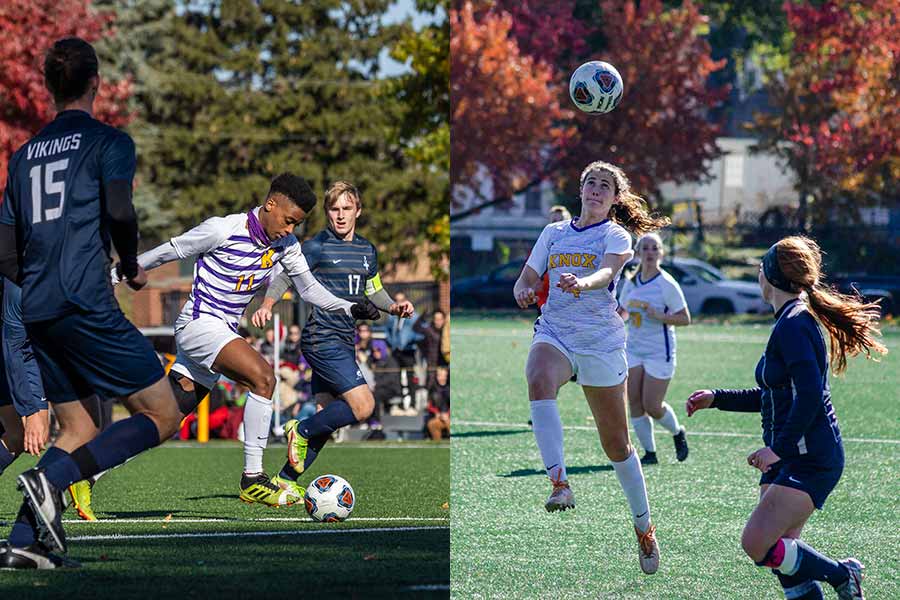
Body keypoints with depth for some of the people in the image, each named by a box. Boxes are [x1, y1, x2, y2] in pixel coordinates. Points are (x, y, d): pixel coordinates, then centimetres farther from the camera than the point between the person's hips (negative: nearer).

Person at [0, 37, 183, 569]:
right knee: (162, 416, -1)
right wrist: (133, 268, 2)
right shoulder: (109, 141, 2)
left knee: (80, 431, 16)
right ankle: (51, 479, -18)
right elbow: (119, 211, -16)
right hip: (86, 305, -7)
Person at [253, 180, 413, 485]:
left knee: (327, 419, 5)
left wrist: (394, 306, 6)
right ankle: (301, 430, -1)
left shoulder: (367, 250, 15)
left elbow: (373, 290, 26)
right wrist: (266, 306, -27)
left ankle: (286, 479, 10)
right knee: (363, 405, -17)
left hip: (345, 342, 8)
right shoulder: (317, 247, -7)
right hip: (322, 340, -8)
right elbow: (284, 276, -9)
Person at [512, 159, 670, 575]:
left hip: (600, 341, -2)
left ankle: (644, 528, 20)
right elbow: (526, 280, 16)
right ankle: (559, 483, -41)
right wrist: (523, 291, -9)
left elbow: (607, 273, -19)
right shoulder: (553, 233, 14)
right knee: (539, 382, -35)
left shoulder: (616, 236, 1)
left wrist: (582, 282, -42)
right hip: (554, 333, 2)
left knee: (615, 442, 4)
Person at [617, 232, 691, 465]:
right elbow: (623, 311, 21)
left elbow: (685, 318, -10)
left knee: (652, 406, -5)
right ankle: (649, 452, 9)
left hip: (659, 352, -5)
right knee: (634, 404, -2)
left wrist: (659, 316, -24)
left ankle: (678, 433, 25)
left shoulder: (667, 284, -11)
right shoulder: (631, 283, 6)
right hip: (633, 349, 5)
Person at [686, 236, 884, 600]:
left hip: (810, 459, -10)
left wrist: (780, 447, -25)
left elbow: (810, 394, -26)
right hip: (788, 457, 10)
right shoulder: (792, 321, 17)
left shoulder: (793, 325, -15)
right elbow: (773, 396, 27)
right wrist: (717, 399, 24)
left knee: (757, 544, -17)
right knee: (781, 552, 5)